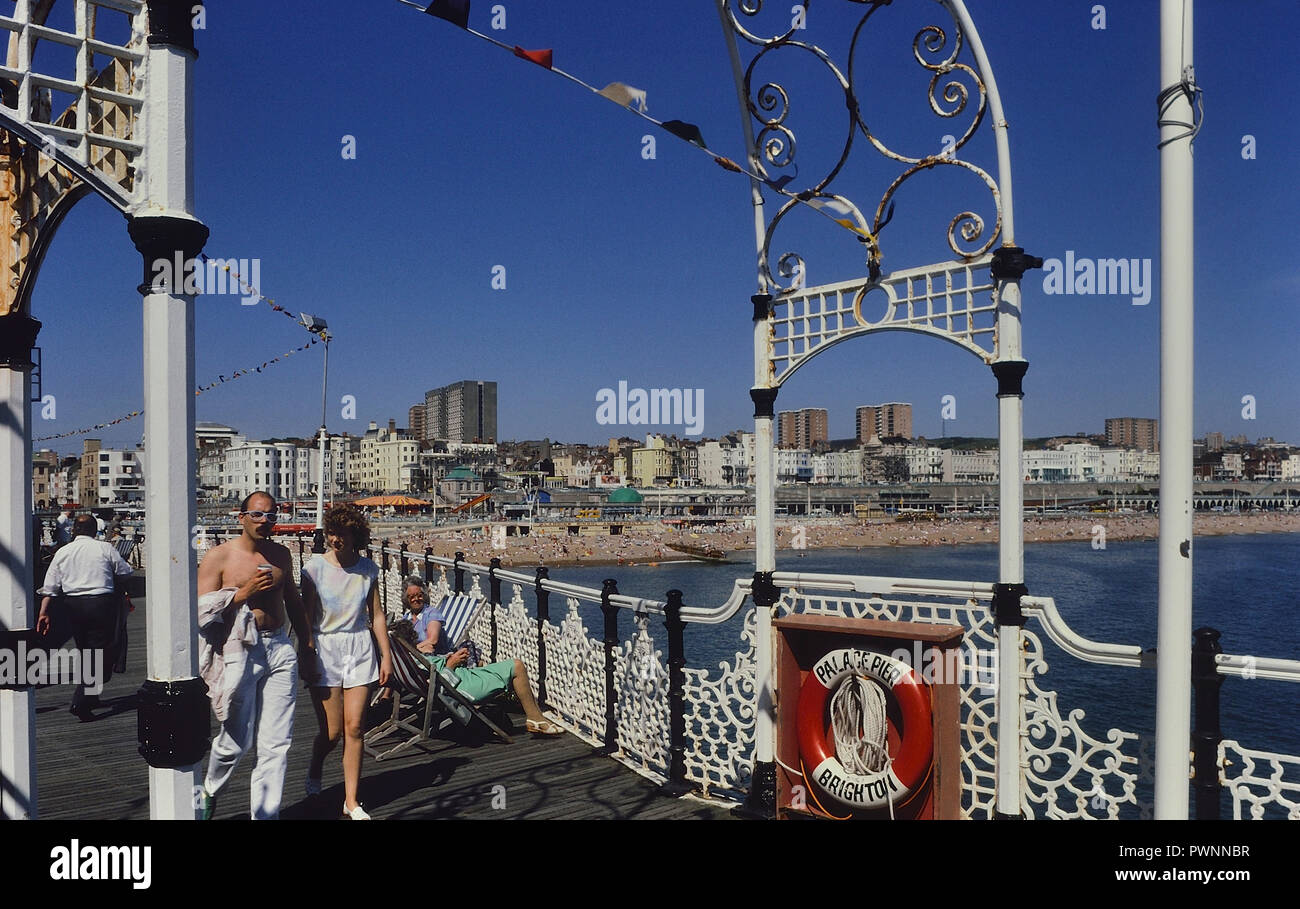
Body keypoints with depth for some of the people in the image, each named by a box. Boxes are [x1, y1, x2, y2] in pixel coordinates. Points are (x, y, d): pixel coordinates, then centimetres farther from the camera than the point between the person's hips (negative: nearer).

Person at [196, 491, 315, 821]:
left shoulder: (280, 554, 10)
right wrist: (244, 593, -19)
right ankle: (209, 791, 36)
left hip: (280, 650, 4)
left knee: (276, 743, 4)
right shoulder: (218, 557, -4)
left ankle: (265, 814, 16)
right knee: (236, 740, 5)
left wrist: (306, 646, 20)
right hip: (239, 653, -4)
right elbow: (202, 613, -8)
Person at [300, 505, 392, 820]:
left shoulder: (368, 569, 2)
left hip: (359, 648, 2)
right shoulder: (315, 567, -6)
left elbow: (376, 614, 8)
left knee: (354, 727, 0)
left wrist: (386, 654, 7)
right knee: (332, 732, 1)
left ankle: (351, 802, 12)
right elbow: (306, 616, -4)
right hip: (324, 648, -2)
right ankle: (314, 773, 36)